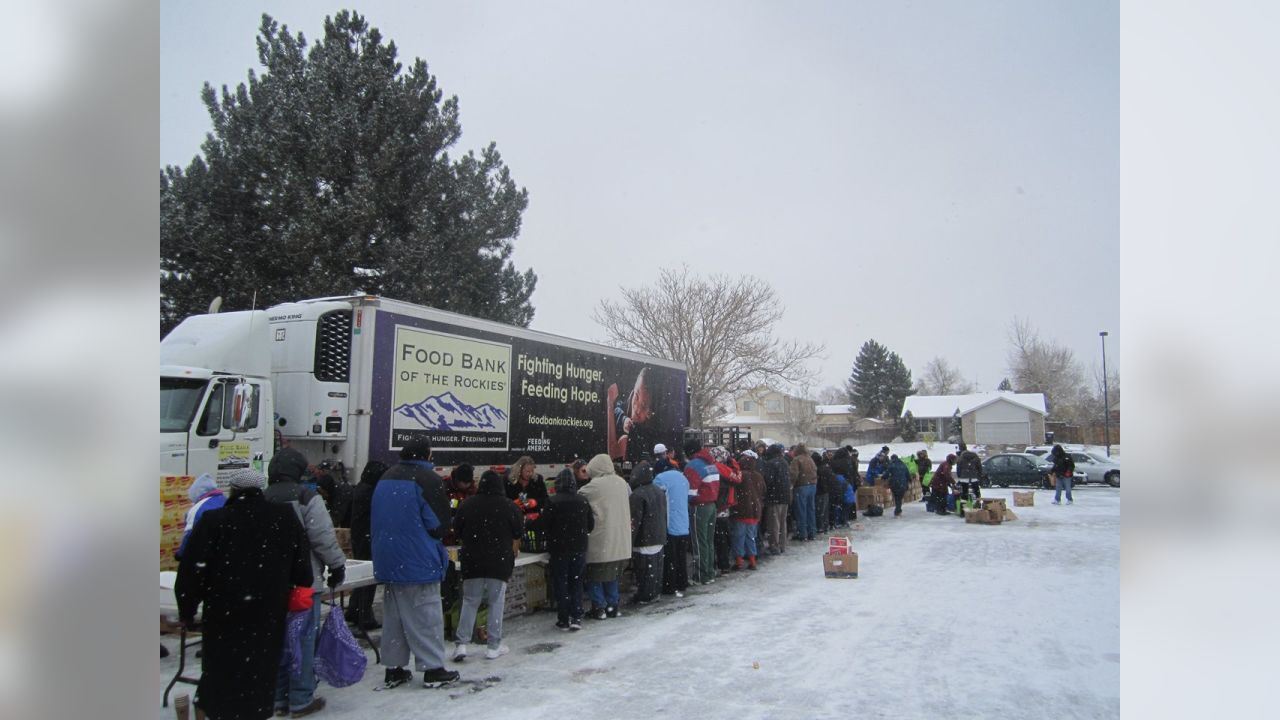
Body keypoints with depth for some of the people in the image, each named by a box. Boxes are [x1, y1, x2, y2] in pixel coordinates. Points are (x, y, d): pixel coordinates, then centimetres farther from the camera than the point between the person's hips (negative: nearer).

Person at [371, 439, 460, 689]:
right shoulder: (428, 479, -15)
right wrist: (431, 541, 6)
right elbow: (441, 523, -14)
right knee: (426, 615, 1)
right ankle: (433, 670, 6)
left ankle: (394, 669, 20)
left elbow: (380, 519, 17)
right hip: (419, 561, -7)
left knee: (394, 615, 15)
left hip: (387, 560, 7)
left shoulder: (386, 478, 9)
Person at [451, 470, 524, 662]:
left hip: (472, 562, 2)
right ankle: (494, 646, 10)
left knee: (470, 602, 10)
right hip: (500, 562, -1)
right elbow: (517, 534, 3)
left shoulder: (467, 504, -1)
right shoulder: (509, 506, -4)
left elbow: (457, 531, 7)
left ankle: (461, 644, 3)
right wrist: (513, 551, 20)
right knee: (496, 603, 6)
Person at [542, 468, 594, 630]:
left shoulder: (552, 501, -14)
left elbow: (545, 525, -11)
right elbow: (591, 524, 5)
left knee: (560, 583, 8)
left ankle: (563, 619, 10)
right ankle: (576, 617, 7)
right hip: (579, 548, 3)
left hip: (559, 549, -3)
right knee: (577, 582, 13)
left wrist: (552, 538, 9)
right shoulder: (583, 501, -3)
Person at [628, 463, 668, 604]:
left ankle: (644, 597, 5)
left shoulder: (637, 495, -17)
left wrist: (629, 542, -13)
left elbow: (634, 521, -18)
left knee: (644, 569, -1)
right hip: (659, 538, 8)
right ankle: (655, 592, 25)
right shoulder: (660, 491, 9)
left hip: (644, 541, -8)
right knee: (656, 567, 15)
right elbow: (664, 515, 17)